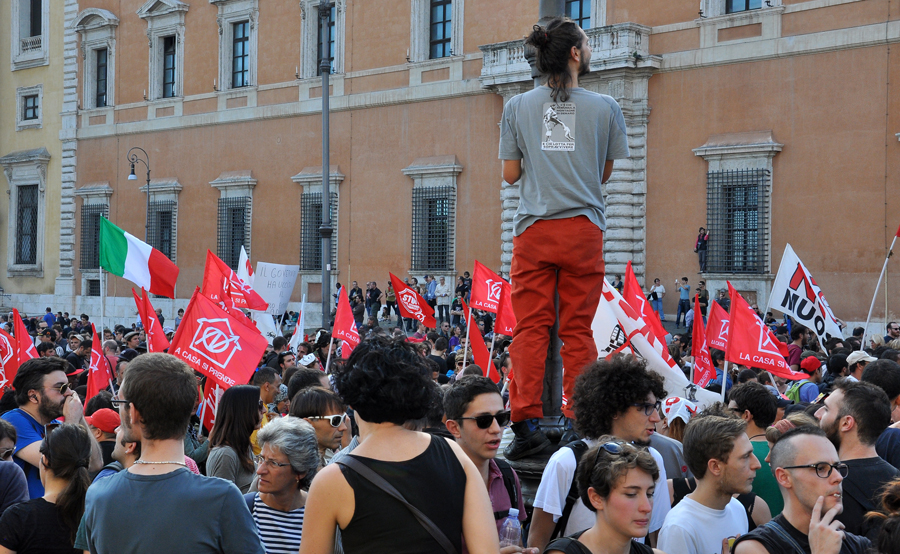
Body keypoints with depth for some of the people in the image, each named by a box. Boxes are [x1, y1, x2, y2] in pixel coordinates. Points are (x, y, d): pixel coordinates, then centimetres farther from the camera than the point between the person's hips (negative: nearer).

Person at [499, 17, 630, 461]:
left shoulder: (517, 107, 4)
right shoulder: (605, 108, 2)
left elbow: (510, 174, 7)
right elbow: (606, 173, 9)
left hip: (533, 229, 1)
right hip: (583, 228, 0)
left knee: (530, 327, 2)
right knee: (578, 330, 5)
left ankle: (527, 421, -5)